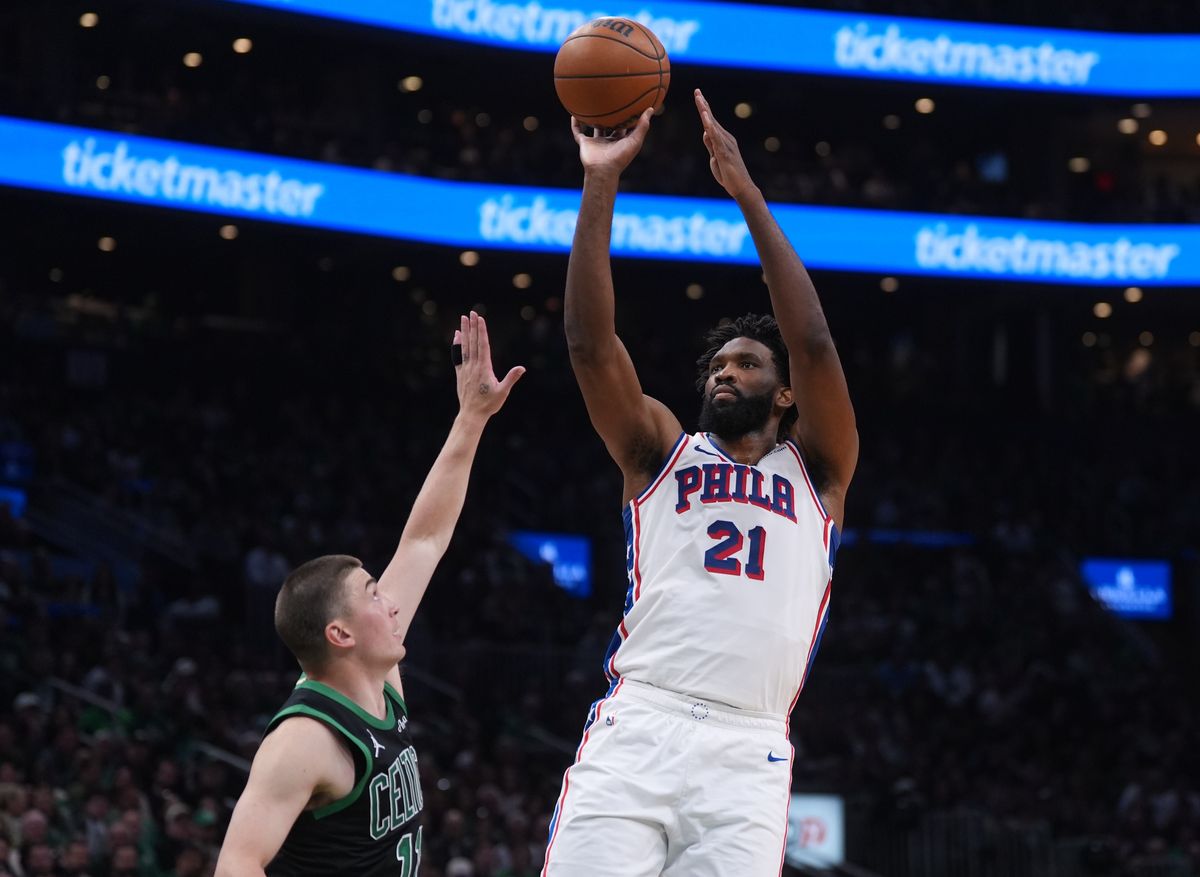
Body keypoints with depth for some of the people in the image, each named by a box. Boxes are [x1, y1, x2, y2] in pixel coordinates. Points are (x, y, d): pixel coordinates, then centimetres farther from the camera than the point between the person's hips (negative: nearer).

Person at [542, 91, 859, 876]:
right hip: (636, 729, 0)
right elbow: (589, 341, 6)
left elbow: (814, 343, 2)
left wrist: (748, 194, -1)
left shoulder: (816, 470, 17)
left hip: (747, 755, 0)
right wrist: (601, 181, 0)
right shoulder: (663, 451, 19)